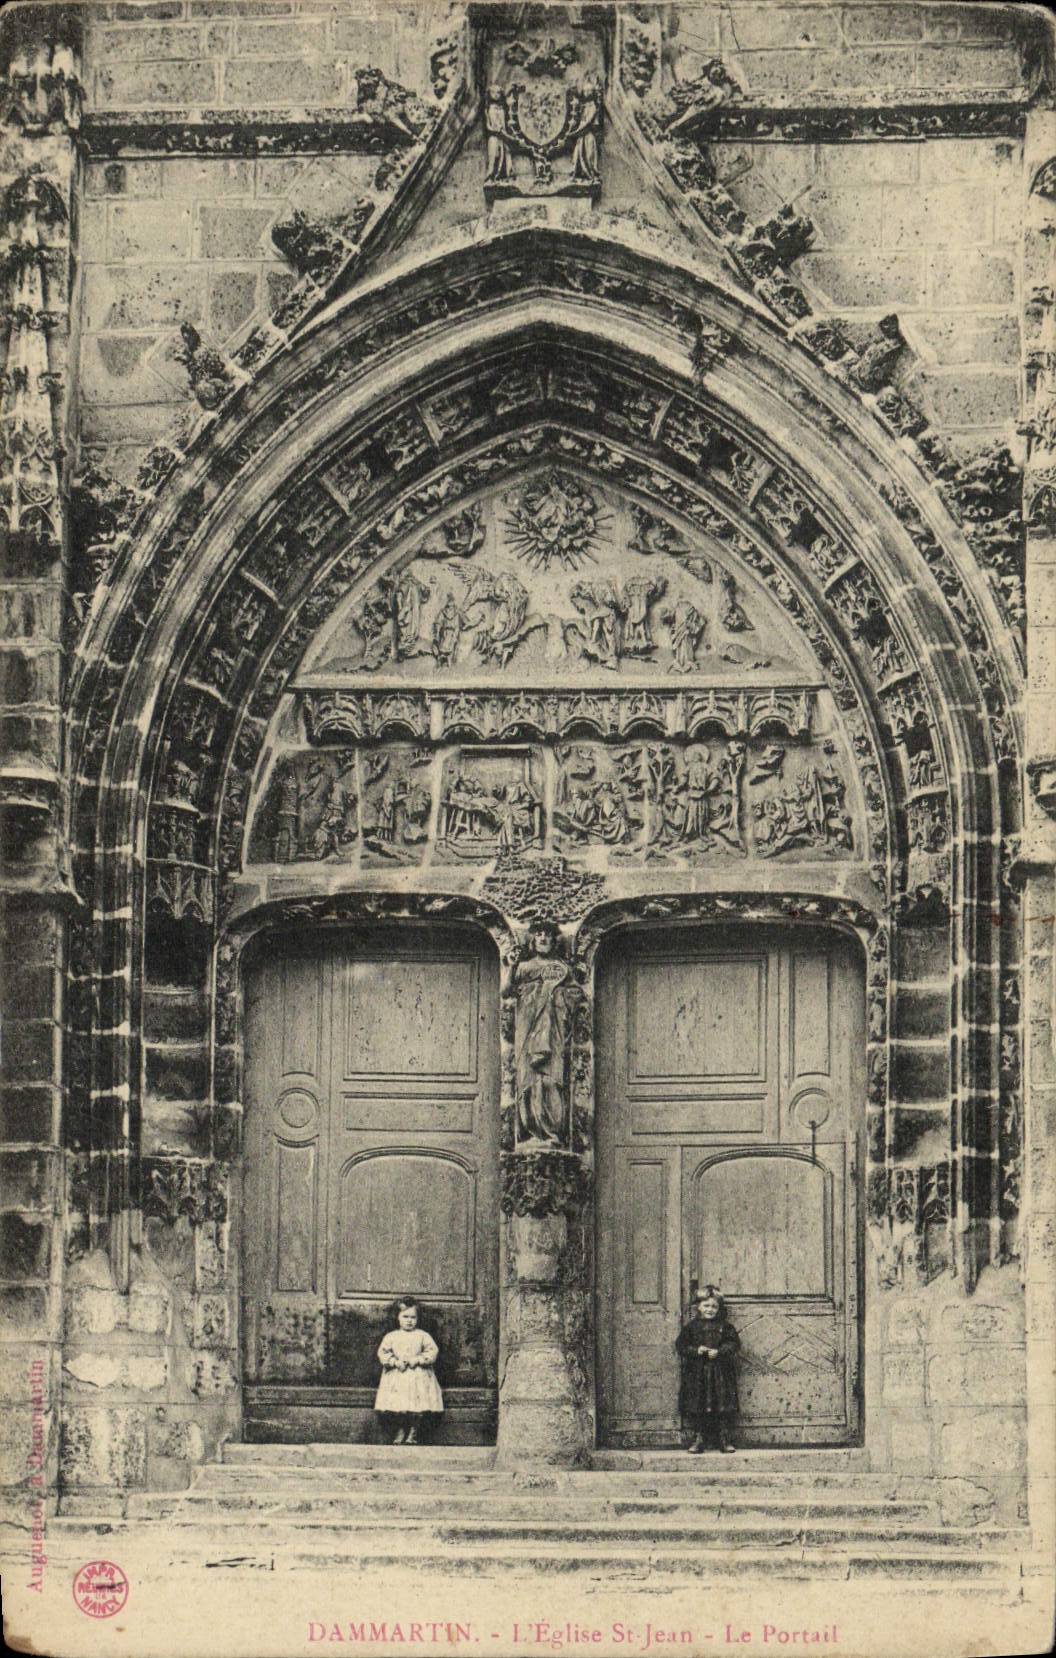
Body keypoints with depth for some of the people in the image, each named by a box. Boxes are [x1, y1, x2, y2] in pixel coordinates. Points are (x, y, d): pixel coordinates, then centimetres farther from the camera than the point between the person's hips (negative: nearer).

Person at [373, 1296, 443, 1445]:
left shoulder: (423, 1336, 7)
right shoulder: (391, 1337, 10)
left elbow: (433, 1352, 1)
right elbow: (382, 1353, 5)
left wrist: (417, 1360, -11)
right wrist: (395, 1362, -10)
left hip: (418, 1377, -1)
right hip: (396, 1376, 1)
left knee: (416, 1407, -8)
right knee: (395, 1406, -7)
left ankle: (413, 1434, 5)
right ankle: (399, 1432, 8)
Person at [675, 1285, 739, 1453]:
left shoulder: (725, 1326, 5)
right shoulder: (691, 1327, 5)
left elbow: (734, 1343, -1)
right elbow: (681, 1346, 3)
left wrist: (719, 1352, -15)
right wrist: (696, 1350, -13)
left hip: (721, 1372, 0)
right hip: (697, 1373, 0)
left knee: (723, 1407, -1)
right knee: (697, 1407, 0)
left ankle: (725, 1439, 7)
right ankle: (699, 1439, 9)